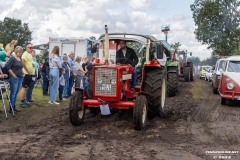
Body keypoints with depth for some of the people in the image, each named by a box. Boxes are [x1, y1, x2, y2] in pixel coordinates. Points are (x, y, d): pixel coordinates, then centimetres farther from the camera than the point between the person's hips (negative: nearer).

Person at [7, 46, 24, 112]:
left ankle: (14, 107, 16)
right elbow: (8, 68, -13)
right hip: (14, 78, -7)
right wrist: (14, 75, -13)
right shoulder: (12, 58, -8)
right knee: (13, 92, -4)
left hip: (20, 78, 7)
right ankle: (11, 108, 1)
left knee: (16, 93, 10)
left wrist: (22, 74, 12)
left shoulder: (20, 59, 14)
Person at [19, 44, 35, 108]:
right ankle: (22, 102, -3)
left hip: (30, 74, 10)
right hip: (27, 74, -10)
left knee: (26, 88, 14)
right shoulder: (25, 54, -11)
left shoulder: (30, 54, 18)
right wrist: (27, 70, -21)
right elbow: (23, 62, -26)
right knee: (24, 88, -6)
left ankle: (24, 100, 22)